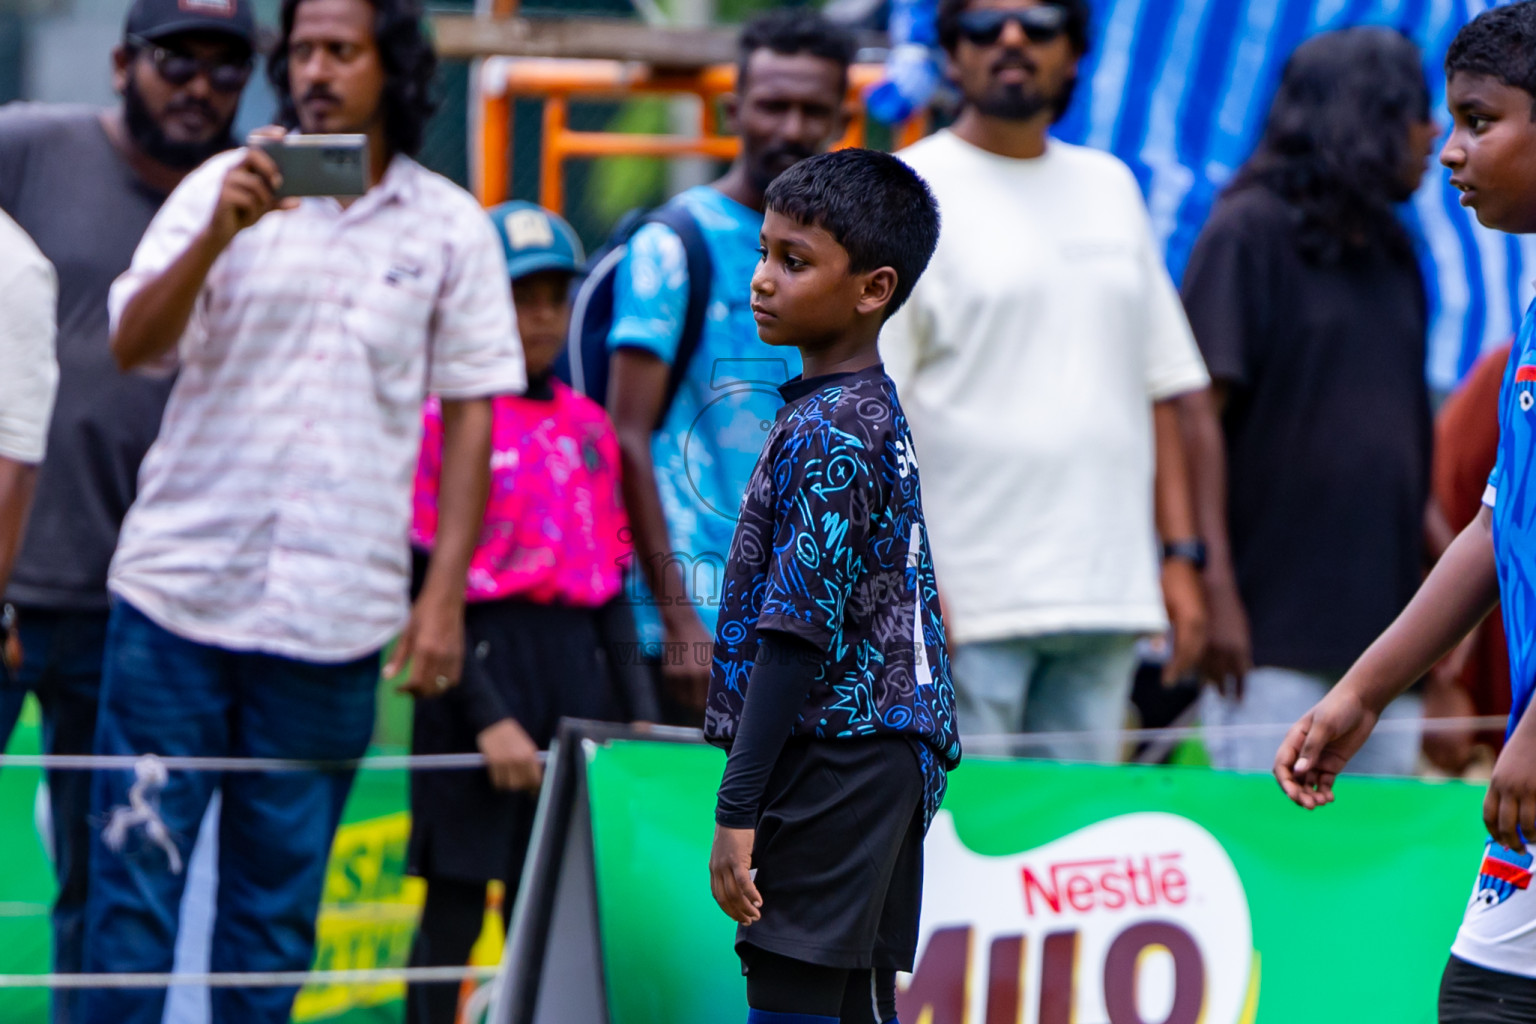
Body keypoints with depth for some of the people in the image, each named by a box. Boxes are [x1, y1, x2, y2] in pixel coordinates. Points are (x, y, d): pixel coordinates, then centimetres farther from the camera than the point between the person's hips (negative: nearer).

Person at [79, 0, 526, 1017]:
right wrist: (216, 236, -21)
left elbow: (470, 415, 8)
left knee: (278, 900, 5)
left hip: (334, 617, 0)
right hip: (181, 586, 0)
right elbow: (133, 344, -4)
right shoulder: (223, 188, 5)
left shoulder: (451, 228, 6)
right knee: (134, 868, -3)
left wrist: (445, 593, 0)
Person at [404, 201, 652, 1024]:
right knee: (455, 907, -3)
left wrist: (638, 710, 8)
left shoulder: (588, 426, 13)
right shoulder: (441, 417, -4)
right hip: (480, 668, -5)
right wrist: (486, 717, -13)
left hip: (577, 669, 5)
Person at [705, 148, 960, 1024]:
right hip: (886, 759, 10)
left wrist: (738, 807, -18)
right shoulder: (876, 411, 15)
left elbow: (798, 632, -19)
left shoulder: (828, 431, -15)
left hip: (831, 759, -10)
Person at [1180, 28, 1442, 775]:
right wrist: (1217, 591, -15)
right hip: (1275, 625, -7)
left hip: (1382, 621, 7)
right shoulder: (1250, 231, -4)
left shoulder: (1390, 251, 18)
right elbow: (1198, 413, -9)